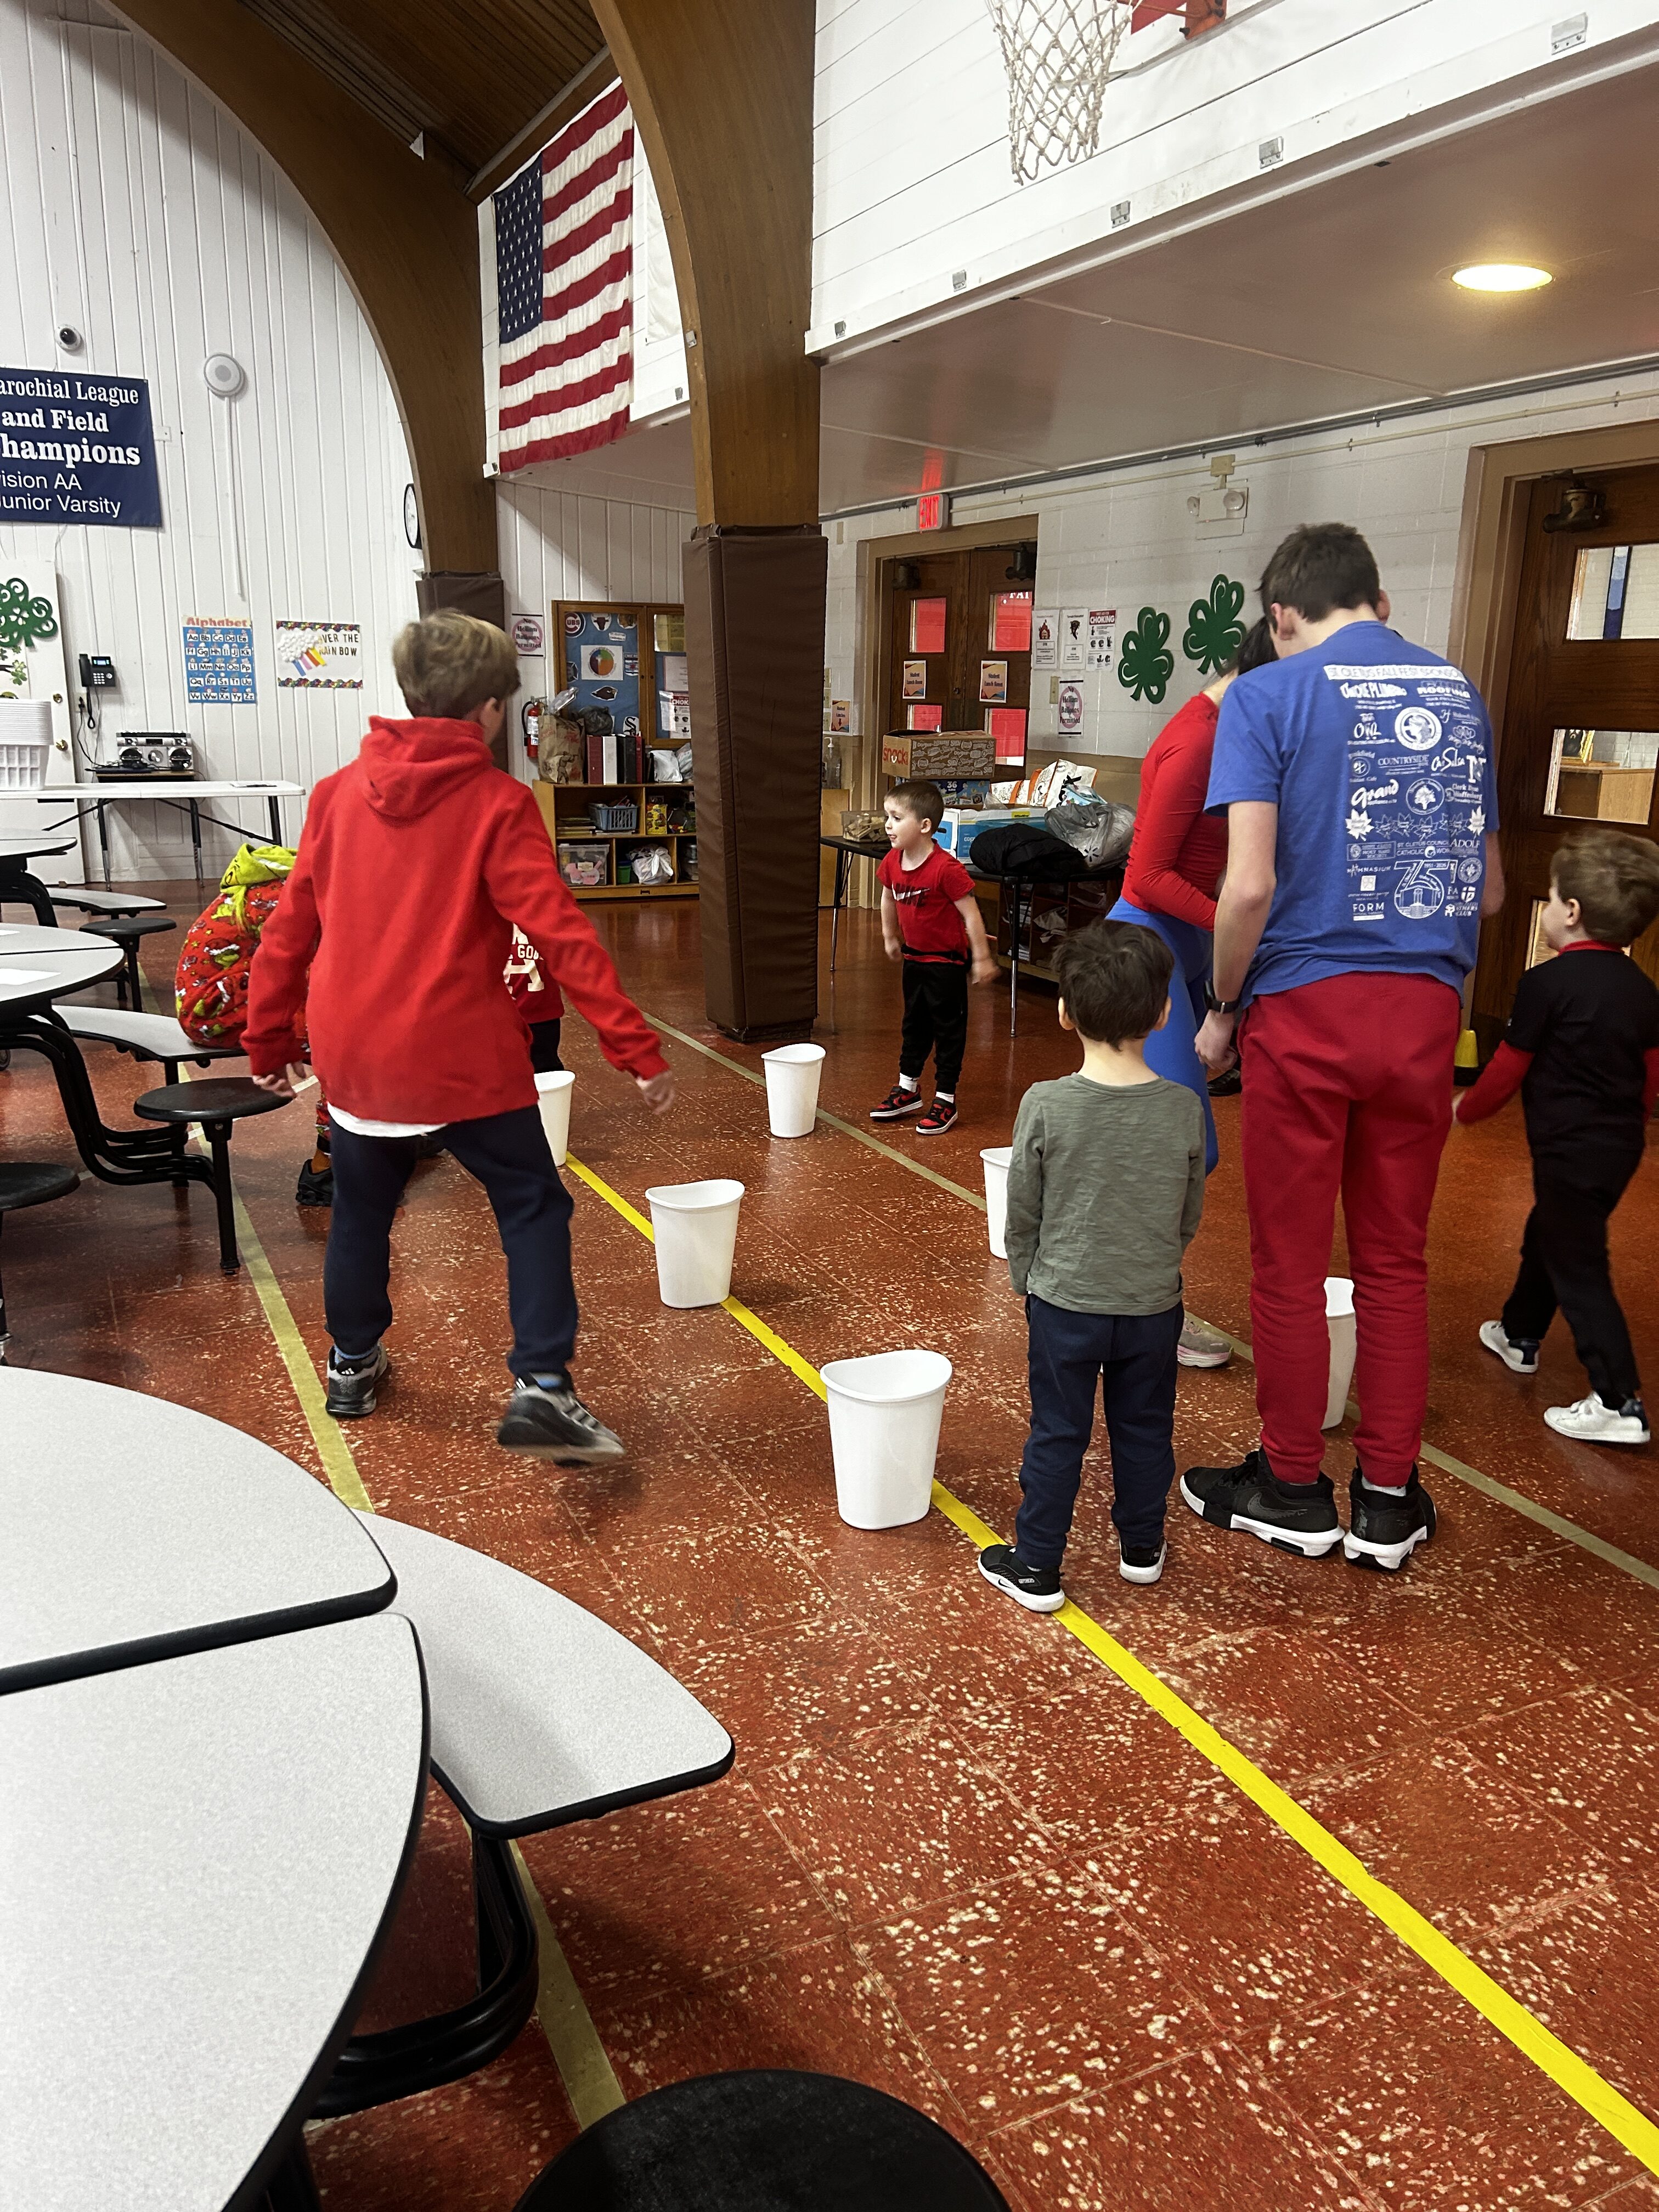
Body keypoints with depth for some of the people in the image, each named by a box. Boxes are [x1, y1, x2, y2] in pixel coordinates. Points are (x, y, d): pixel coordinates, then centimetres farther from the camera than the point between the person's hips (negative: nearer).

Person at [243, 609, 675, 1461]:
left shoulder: (338, 792, 4)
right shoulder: (496, 803, -9)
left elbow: (290, 927, 8)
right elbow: (561, 934, -16)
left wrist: (269, 1041, 18)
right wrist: (636, 1049, -15)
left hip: (353, 1053, 5)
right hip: (463, 1056, -5)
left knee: (361, 1208, 22)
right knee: (534, 1206, 5)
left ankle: (353, 1365, 38)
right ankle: (541, 1387, -7)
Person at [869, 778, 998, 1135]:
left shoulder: (946, 868, -27)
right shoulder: (892, 863, -5)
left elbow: (971, 915, -22)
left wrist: (982, 959, -18)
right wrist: (890, 938, 22)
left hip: (947, 961, -7)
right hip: (914, 956, 7)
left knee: (949, 1029, 3)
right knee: (914, 1025, 19)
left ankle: (945, 1101, 11)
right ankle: (908, 1090, 33)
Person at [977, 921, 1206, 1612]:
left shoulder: (1045, 1105, -18)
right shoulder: (1184, 1110, -11)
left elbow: (1023, 1213, -7)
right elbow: (1190, 1217, 2)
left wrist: (1025, 1279, 11)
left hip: (1064, 1301, -2)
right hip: (1154, 1303, 2)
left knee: (1057, 1432, 10)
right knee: (1144, 1427, 19)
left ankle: (1036, 1567, 21)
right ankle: (1141, 1547, 37)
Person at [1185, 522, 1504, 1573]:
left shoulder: (1269, 696, -5)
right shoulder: (1461, 693, 11)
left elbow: (1250, 887, -15)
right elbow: (1489, 887, 16)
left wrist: (1223, 1009, -1)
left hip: (1306, 1004, -4)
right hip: (1427, 1008, 5)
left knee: (1291, 1260, 8)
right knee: (1397, 1259, 13)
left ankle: (1292, 1491, 21)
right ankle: (1389, 1500, 22)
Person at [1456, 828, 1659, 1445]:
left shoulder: (1547, 983, -16)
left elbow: (1508, 1068, -10)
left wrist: (1467, 1107, 7)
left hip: (1570, 1150, -8)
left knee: (1578, 1265, -4)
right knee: (1546, 1236, 25)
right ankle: (1519, 1336, 44)